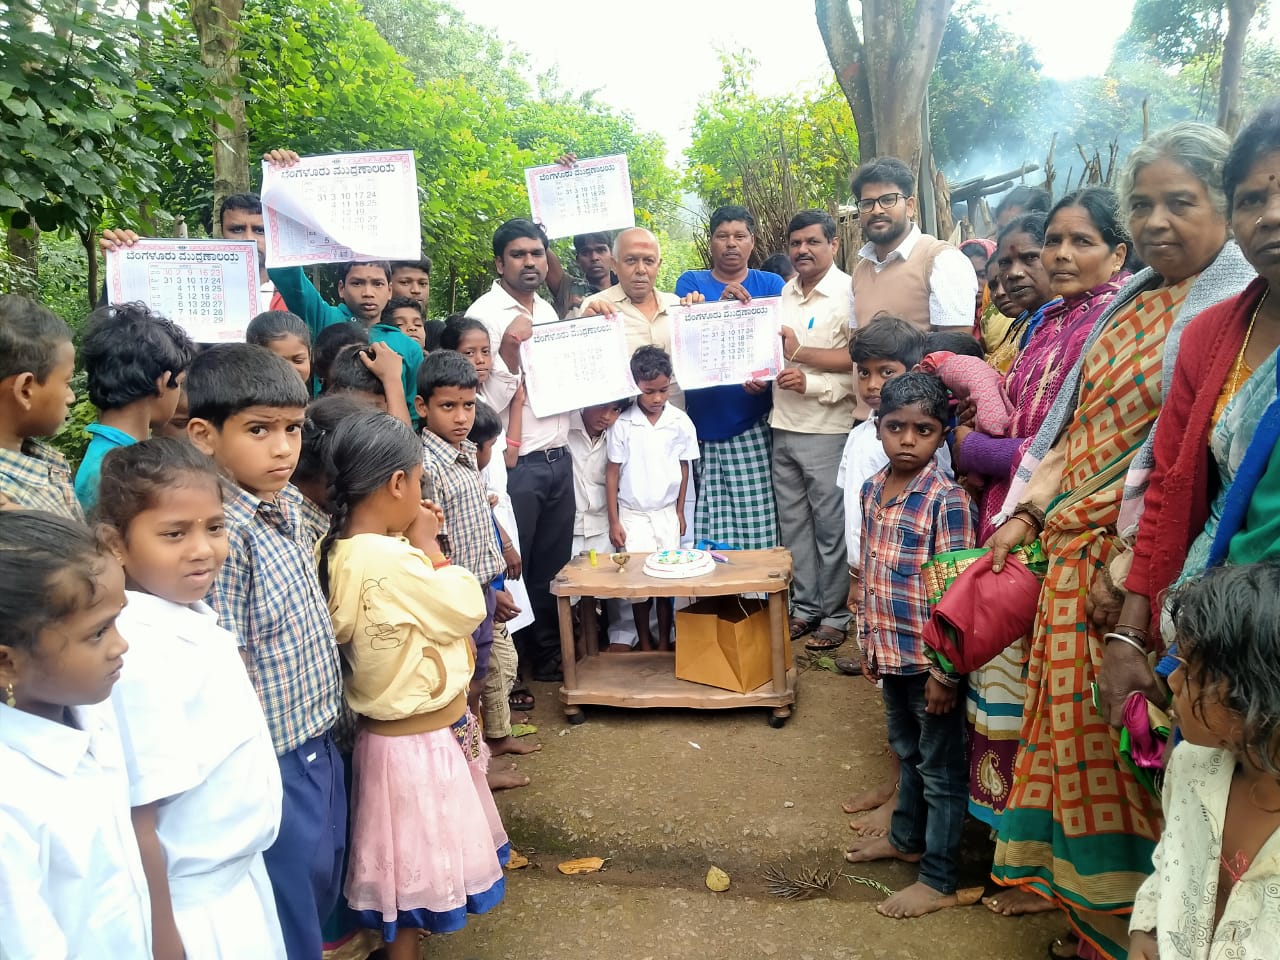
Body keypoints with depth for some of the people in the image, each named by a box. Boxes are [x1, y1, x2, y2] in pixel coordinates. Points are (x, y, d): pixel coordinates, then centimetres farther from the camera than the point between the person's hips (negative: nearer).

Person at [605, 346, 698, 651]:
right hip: (632, 513, -1)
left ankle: (664, 641, 19)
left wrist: (680, 511, 8)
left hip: (667, 512, 2)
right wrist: (614, 521, -4)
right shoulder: (622, 424, -9)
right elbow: (612, 472, -4)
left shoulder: (680, 422, -5)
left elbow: (683, 468, 5)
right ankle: (644, 643, 15)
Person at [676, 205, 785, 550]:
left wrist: (768, 378, -15)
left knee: (757, 527, -4)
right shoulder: (691, 282, 11)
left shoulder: (771, 285, 10)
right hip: (704, 423, 1)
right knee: (708, 531, 0)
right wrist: (721, 305, -19)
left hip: (753, 427, 0)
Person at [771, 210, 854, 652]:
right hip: (783, 425, 7)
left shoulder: (849, 292, -9)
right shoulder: (785, 293, 12)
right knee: (792, 522, 13)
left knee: (831, 525, 1)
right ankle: (804, 607, 25)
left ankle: (835, 615, 14)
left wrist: (812, 384, -18)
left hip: (826, 429, -7)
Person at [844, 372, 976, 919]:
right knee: (906, 751, 25)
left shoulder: (947, 500, -19)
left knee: (939, 768, 9)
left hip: (930, 658, -7)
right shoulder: (871, 491, 3)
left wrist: (945, 671, -17)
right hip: (891, 652, 7)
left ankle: (939, 881, 24)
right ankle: (906, 838, 45)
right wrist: (870, 642, 14)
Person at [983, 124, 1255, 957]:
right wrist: (1028, 512, 9)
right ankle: (1060, 874, 33)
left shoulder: (1236, 304, -10)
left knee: (1118, 730, 3)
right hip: (1070, 540, 7)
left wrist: (1137, 557, -21)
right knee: (1068, 709, 14)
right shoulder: (1131, 297, 13)